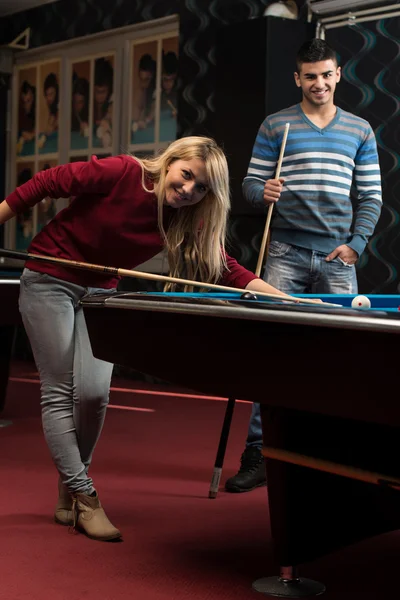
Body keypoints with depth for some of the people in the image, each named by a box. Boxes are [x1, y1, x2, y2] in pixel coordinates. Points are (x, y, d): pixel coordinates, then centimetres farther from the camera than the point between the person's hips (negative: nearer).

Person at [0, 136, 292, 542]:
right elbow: (48, 182, -16)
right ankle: (85, 500, -1)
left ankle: (68, 493, 13)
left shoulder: (188, 226, -10)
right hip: (49, 281, -4)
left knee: (94, 394, -8)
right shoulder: (123, 173, -24)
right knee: (60, 393, -7)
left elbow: (227, 271, -10)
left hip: (99, 293, 4)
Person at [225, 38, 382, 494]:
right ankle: (257, 454, -5)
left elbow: (371, 196, 12)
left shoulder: (360, 131, 13)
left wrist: (355, 244, 0)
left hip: (337, 258, 2)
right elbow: (250, 184, 8)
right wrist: (263, 192, -15)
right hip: (286, 255, -1)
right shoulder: (275, 126, 9)